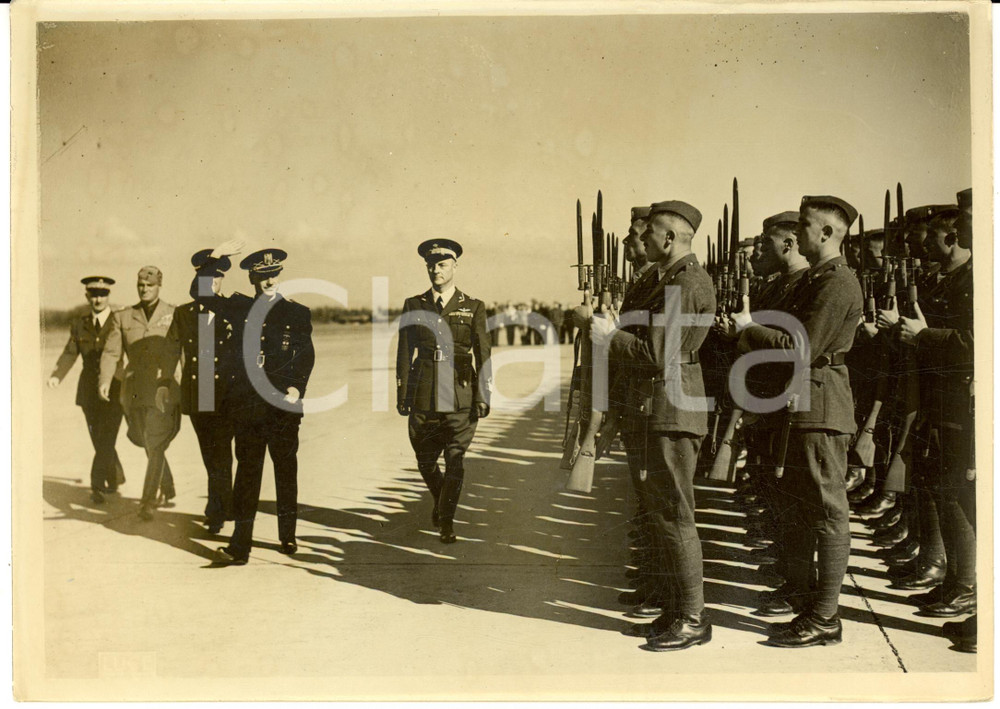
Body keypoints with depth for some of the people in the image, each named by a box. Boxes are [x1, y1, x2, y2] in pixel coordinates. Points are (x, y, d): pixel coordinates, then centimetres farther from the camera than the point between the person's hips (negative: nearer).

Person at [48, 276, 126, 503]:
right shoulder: (79, 325, 9)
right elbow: (69, 354, 6)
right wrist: (56, 375, -11)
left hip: (114, 390, -4)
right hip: (89, 391, 4)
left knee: (106, 439, -12)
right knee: (99, 441, 10)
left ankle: (97, 486, -9)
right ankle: (115, 478, 29)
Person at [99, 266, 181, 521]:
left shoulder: (175, 315, 7)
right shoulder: (122, 317, 11)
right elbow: (111, 353, 3)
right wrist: (105, 380, -12)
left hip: (164, 388, -3)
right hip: (134, 391, 3)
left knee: (156, 444, -10)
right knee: (149, 444, 12)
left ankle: (148, 500, -6)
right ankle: (166, 490, 30)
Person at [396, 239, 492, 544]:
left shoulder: (473, 307, 4)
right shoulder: (414, 306, 8)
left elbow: (482, 354, 1)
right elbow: (404, 352, 8)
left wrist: (483, 397, -5)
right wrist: (402, 395, 4)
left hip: (460, 397, -2)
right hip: (423, 397, 2)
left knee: (455, 461, -3)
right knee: (425, 460, 11)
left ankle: (446, 521, 10)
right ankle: (440, 501, 39)